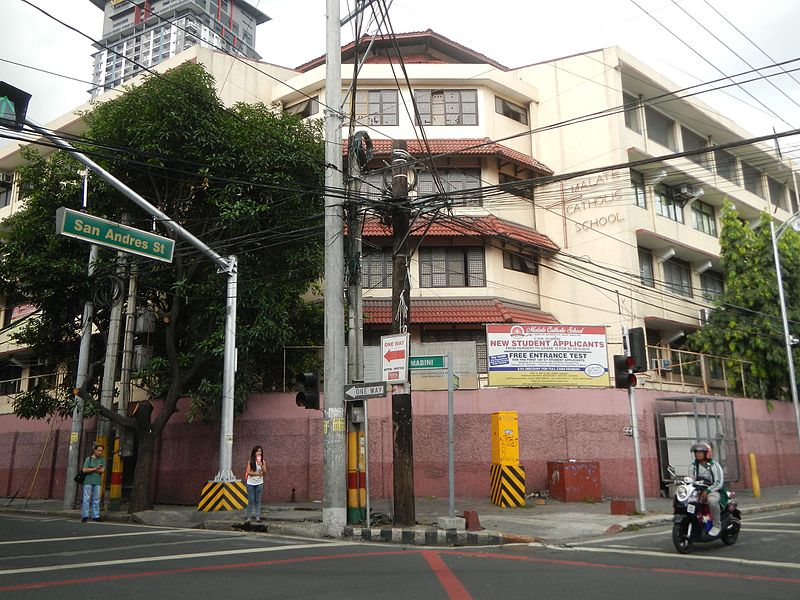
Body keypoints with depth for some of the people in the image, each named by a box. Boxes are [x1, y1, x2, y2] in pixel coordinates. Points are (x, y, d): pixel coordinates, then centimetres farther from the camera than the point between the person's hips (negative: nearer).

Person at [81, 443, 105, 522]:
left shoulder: (102, 460, 11)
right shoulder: (89, 459, 5)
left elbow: (102, 470, -2)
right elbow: (84, 470, -6)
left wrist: (91, 470, -6)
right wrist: (95, 468, -11)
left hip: (97, 482, 2)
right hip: (88, 481, -2)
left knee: (96, 500, 3)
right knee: (86, 499, -4)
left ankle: (95, 516, 7)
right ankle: (85, 516, 0)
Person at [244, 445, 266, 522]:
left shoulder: (262, 461, 1)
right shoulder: (250, 461, -4)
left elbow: (264, 472, -4)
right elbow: (248, 472, -10)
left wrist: (261, 465, -19)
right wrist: (258, 474, -14)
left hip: (259, 483, 2)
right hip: (250, 483, -2)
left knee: (258, 501, 4)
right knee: (251, 500, 0)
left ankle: (257, 516, 7)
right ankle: (248, 516, 9)